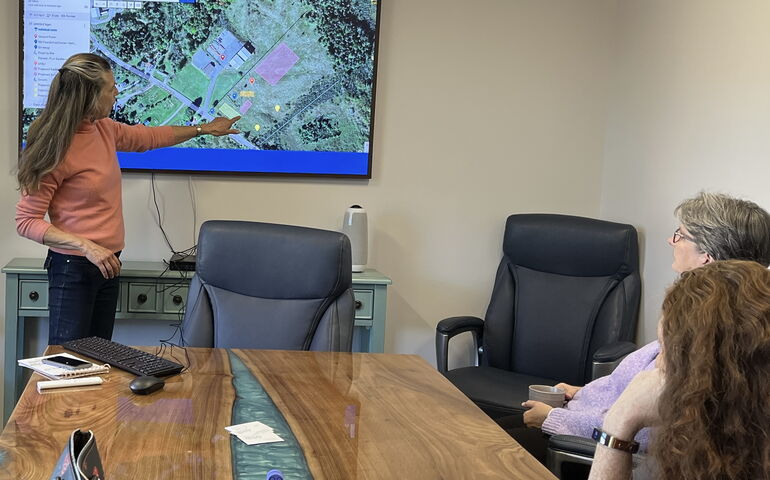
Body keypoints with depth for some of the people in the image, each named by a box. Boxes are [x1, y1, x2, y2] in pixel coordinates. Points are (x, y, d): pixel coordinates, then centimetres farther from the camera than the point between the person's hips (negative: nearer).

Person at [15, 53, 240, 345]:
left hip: (107, 264, 8)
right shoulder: (55, 150, -18)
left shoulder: (104, 129, 5)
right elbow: (27, 221, -16)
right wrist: (87, 247, -24)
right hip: (74, 266, -8)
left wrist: (204, 129, 33)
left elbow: (149, 137, 25)